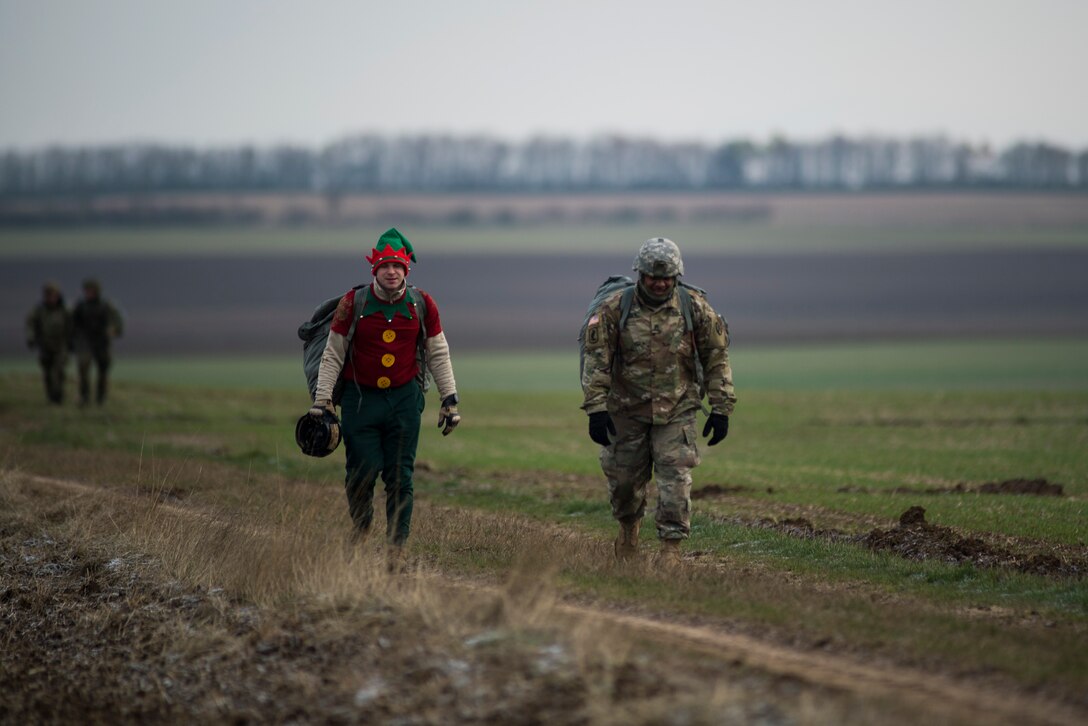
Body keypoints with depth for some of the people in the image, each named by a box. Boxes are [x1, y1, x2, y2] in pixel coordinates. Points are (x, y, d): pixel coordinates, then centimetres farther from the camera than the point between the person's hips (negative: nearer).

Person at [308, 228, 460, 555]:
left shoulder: (422, 305, -1)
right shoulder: (353, 303, -6)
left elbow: (438, 355, 9)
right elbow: (332, 355, 1)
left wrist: (450, 400, 6)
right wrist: (321, 399, -3)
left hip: (405, 398, 1)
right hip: (360, 397, -1)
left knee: (400, 476, -3)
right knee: (362, 472, -4)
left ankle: (397, 546, 2)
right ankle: (360, 527, 23)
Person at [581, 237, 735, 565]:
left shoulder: (695, 307, -6)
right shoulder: (615, 308, -9)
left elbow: (717, 358, 1)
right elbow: (596, 360, -8)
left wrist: (721, 409, -2)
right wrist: (596, 409, -14)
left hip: (677, 409, 0)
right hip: (627, 411, 0)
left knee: (675, 477, -11)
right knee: (624, 478, 9)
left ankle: (671, 548, -7)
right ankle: (629, 527, 38)